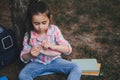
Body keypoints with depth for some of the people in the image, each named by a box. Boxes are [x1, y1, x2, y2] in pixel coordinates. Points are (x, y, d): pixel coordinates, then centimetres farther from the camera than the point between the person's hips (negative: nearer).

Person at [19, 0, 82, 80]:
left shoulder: (54, 30, -13)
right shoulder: (29, 35, -12)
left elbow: (68, 49, -14)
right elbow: (23, 58, -4)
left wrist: (53, 46, -31)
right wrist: (30, 55, -27)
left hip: (54, 61, 0)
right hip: (37, 63, 0)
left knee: (77, 69, -22)